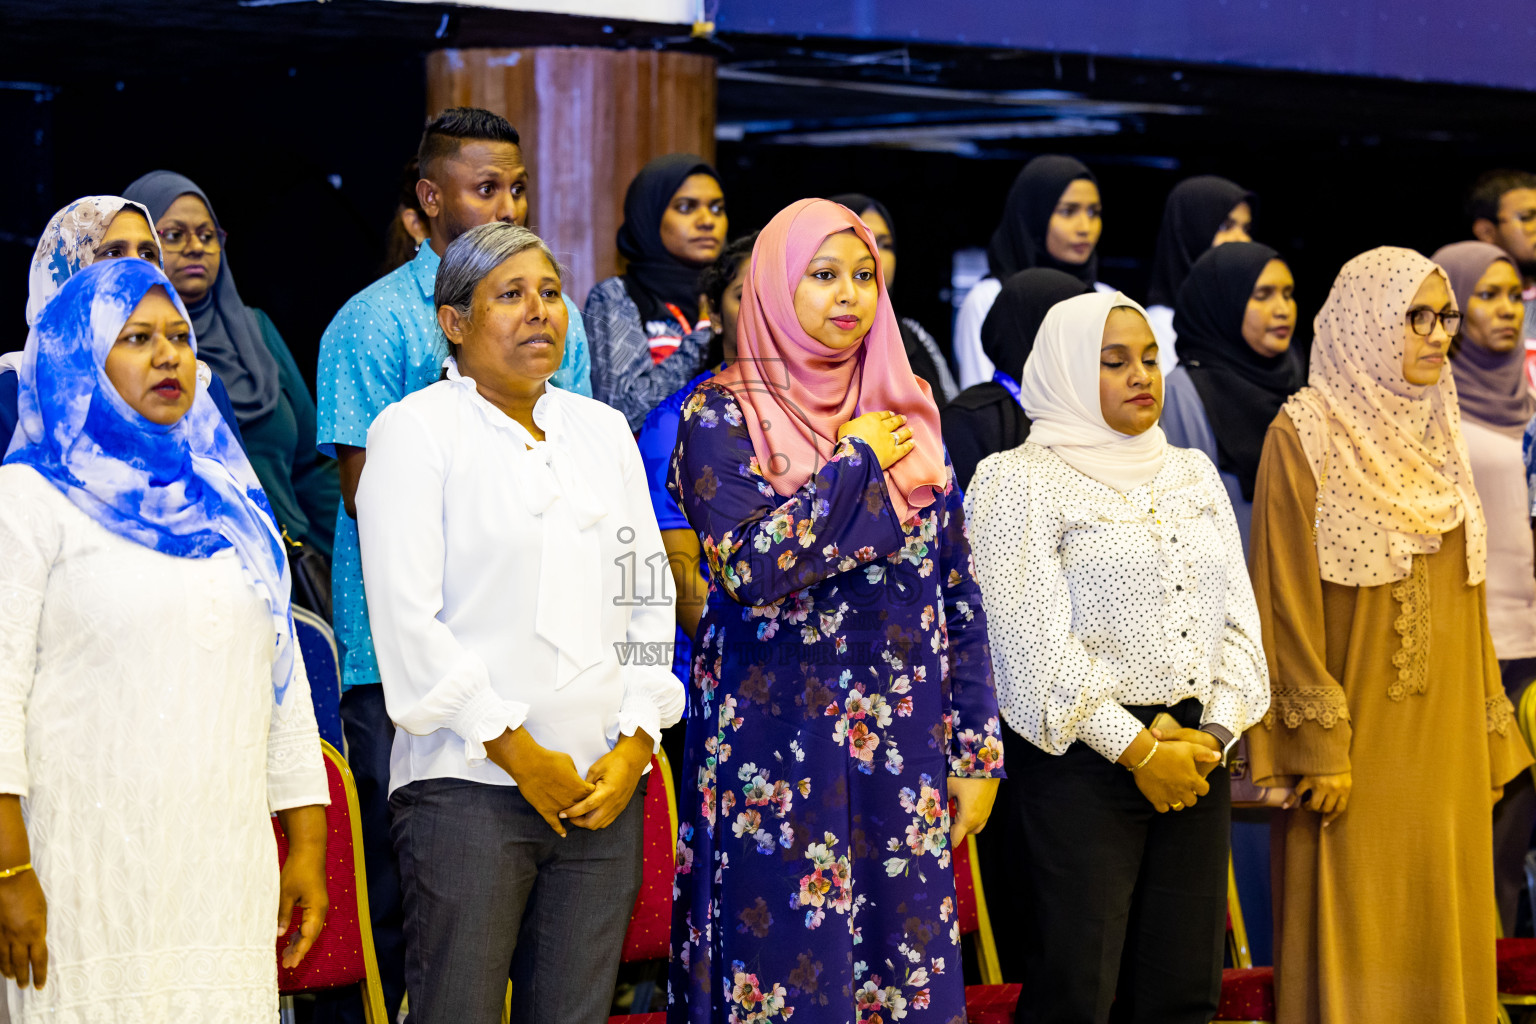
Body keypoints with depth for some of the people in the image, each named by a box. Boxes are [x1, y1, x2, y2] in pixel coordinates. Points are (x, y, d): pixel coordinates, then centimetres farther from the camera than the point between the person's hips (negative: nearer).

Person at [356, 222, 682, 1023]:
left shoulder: (603, 431, 18)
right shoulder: (414, 431, 0)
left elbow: (650, 599, 15)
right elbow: (407, 620, -8)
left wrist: (636, 745, 0)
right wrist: (517, 753, -11)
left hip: (604, 786, 5)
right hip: (466, 783, -5)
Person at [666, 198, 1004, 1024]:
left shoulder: (908, 410, 11)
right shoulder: (723, 416, -3)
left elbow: (956, 582, 11)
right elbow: (749, 567, -18)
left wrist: (977, 748, 7)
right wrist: (858, 466, -10)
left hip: (905, 751, 4)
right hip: (783, 755, -4)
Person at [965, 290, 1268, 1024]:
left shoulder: (1193, 475, 16)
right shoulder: (1021, 482, -3)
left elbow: (1238, 618, 12)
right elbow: (1038, 644, -11)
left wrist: (1213, 734, -4)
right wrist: (1139, 750, -13)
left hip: (1196, 752, 6)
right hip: (1084, 760, -6)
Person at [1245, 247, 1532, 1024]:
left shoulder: (1435, 433, 12)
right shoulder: (1305, 435, -8)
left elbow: (1465, 595, 15)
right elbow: (1290, 601, -12)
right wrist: (1320, 746, -16)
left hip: (1444, 738, 6)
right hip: (1360, 742, -6)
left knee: (1444, 939, 7)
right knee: (1351, 945, -3)